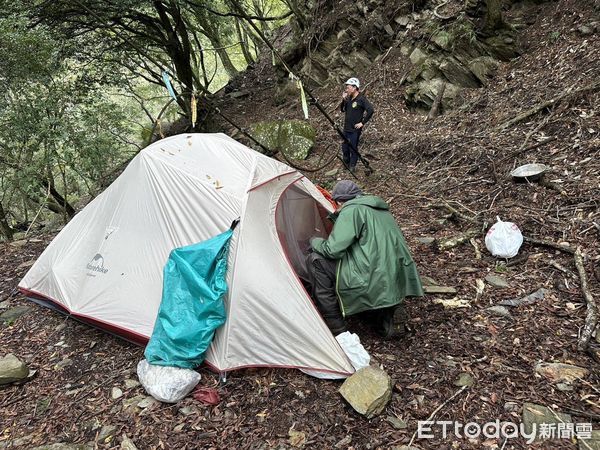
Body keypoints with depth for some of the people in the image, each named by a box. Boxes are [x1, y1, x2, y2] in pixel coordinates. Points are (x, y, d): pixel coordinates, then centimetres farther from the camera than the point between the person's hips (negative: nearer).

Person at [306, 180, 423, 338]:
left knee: (315, 261, 0)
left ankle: (335, 329, 4)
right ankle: (387, 320, 11)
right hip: (396, 284, 9)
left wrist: (315, 242, 9)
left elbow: (333, 250, -12)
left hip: (371, 283, -9)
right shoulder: (383, 211, 21)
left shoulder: (351, 210, -6)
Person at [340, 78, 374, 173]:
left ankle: (352, 167, 14)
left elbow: (370, 110, -21)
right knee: (344, 147, 14)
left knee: (353, 149, 2)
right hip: (346, 128, 7)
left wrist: (362, 123, -19)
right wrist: (343, 100, -2)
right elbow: (342, 110, 14)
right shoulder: (349, 98, 8)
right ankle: (346, 164, 31)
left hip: (355, 129, -7)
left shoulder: (361, 99, -14)